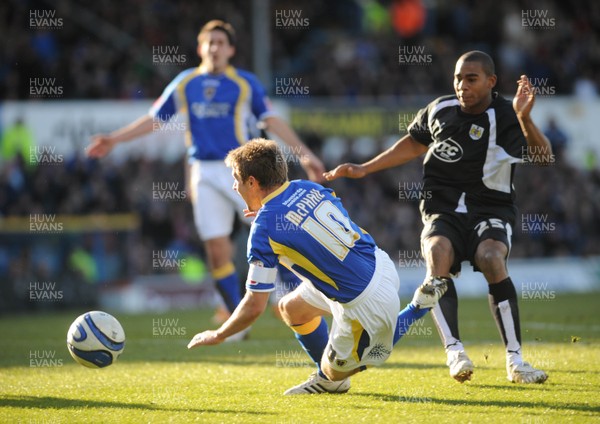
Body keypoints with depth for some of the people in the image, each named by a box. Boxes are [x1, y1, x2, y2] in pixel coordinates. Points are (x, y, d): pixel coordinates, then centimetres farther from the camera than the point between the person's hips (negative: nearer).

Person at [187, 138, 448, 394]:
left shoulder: (265, 228, -17)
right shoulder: (306, 187, 2)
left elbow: (254, 306, -14)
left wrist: (217, 335, 3)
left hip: (366, 304, -9)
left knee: (334, 372, 14)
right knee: (290, 307, 20)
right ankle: (327, 377, 35)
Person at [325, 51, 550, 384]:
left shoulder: (505, 118, -9)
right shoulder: (439, 110, 3)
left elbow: (543, 156, -24)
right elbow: (414, 143, 23)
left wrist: (525, 119, -41)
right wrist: (364, 169, 21)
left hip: (490, 211, -3)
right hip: (443, 210, 3)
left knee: (492, 259, -32)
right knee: (437, 255, -30)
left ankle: (515, 360, -26)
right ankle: (454, 350, -33)